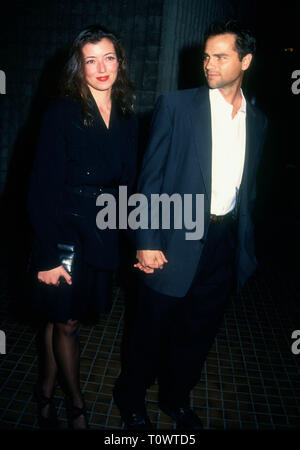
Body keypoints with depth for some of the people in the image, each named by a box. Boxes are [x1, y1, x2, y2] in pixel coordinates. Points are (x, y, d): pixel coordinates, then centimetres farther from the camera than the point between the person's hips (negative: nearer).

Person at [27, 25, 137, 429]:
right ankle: (75, 405, 34)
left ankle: (47, 389, 39)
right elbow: (43, 189, -13)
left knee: (60, 318, 18)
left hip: (102, 237, 4)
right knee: (66, 322, 11)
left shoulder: (127, 119, 5)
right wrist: (48, 256, -16)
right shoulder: (62, 113, -10)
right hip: (65, 232, -4)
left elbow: (127, 183, 8)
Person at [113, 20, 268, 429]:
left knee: (199, 332, 18)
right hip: (177, 239, -4)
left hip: (225, 243, 4)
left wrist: (242, 240, 9)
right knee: (153, 330, 11)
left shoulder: (257, 120, 9)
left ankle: (176, 397, 44)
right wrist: (147, 241, -12)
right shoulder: (176, 105, -4)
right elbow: (151, 176, -7)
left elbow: (248, 186, 13)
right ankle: (131, 397, 39)